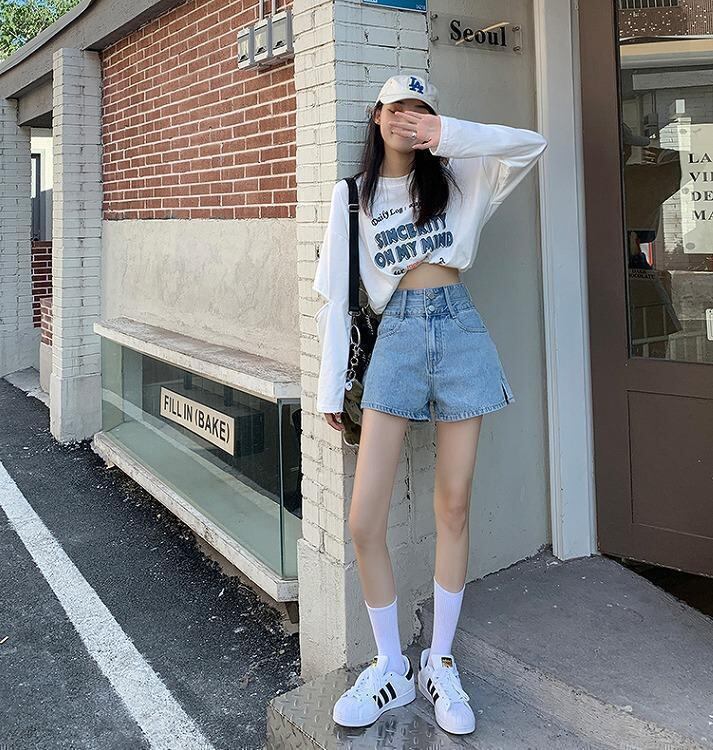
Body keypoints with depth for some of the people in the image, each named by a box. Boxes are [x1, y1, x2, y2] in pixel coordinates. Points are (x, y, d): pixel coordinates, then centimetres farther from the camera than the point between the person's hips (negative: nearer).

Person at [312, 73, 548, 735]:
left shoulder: (454, 178, 14)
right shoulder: (353, 193, 11)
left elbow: (530, 145, 3)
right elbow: (335, 291, 7)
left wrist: (447, 135, -7)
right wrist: (331, 385, 3)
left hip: (459, 329, 1)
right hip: (397, 337, -1)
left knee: (453, 508, 4)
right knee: (363, 523, -8)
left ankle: (439, 664, 19)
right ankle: (391, 669, 11)